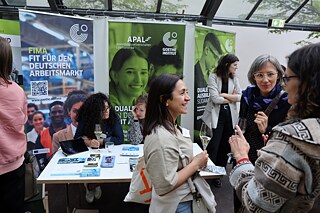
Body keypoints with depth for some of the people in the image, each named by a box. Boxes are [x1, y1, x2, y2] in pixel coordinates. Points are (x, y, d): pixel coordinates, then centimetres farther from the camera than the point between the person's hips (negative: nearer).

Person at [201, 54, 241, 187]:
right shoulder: (213, 77, -6)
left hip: (230, 115, 5)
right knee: (214, 146, -2)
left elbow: (240, 97, -1)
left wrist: (224, 95, -11)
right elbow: (215, 98, -15)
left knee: (225, 146, 9)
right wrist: (231, 98, -3)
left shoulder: (234, 79, 9)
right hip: (216, 115, -5)